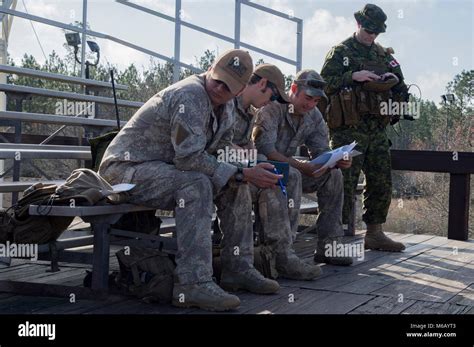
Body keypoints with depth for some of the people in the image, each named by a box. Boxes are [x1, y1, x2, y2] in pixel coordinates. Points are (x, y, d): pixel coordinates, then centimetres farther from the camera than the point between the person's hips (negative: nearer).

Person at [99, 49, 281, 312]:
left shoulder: (226, 107, 8)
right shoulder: (190, 95, -23)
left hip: (169, 168, 9)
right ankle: (192, 285, -35)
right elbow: (189, 158, -29)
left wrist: (249, 172, -9)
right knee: (196, 185, -33)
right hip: (127, 168, -9)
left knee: (236, 185, 1)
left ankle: (238, 268, 5)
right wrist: (242, 174, -27)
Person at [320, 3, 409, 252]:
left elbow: (400, 89, 22)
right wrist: (353, 77, -16)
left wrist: (395, 79, 0)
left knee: (381, 182, 8)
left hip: (377, 129, 6)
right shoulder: (340, 52, 2)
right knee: (345, 182, -9)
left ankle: (374, 233, 18)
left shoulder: (384, 55, 19)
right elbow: (324, 83, -7)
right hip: (349, 128, -6)